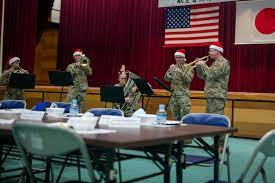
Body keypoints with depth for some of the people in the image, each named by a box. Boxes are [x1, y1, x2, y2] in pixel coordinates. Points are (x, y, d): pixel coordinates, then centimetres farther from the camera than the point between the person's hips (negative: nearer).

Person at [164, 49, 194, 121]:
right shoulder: (174, 67, 14)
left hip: (184, 94, -5)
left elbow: (189, 79, -13)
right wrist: (170, 70, -11)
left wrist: (181, 72, -23)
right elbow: (166, 79, 5)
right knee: (176, 117, 8)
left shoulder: (189, 67, 1)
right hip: (173, 94, 5)